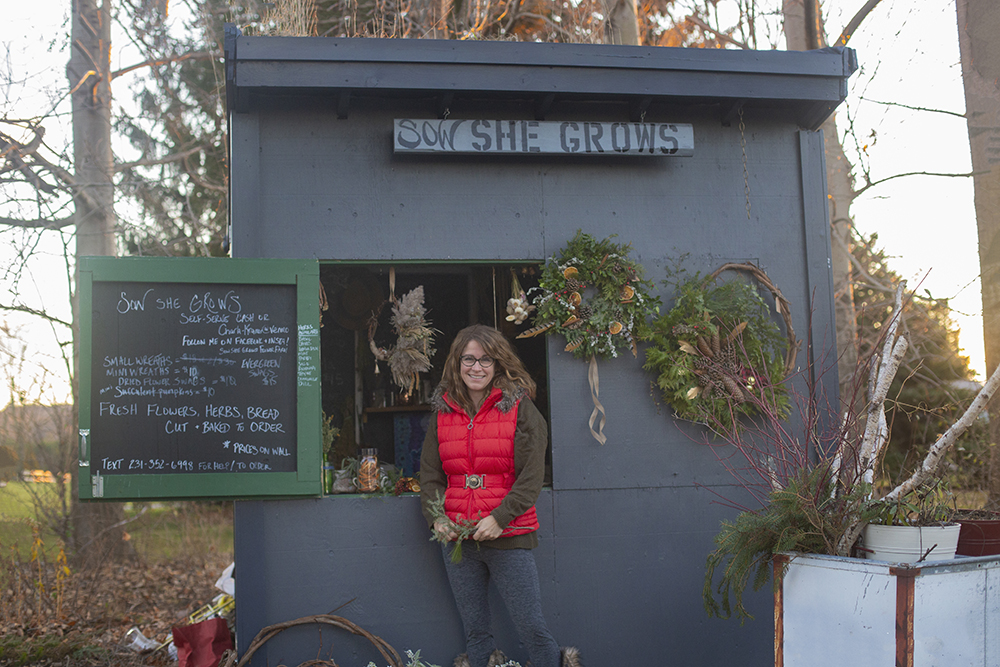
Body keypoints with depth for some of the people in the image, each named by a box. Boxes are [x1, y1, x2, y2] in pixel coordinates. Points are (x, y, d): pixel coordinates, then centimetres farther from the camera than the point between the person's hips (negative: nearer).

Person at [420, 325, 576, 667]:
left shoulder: (519, 409, -1)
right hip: (457, 539, 4)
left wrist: (499, 518, -16)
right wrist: (436, 517, -4)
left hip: (509, 538, -4)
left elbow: (531, 477, -6)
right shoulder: (443, 414, 10)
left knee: (532, 629, -4)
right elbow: (429, 477, 14)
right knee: (475, 634, 11)